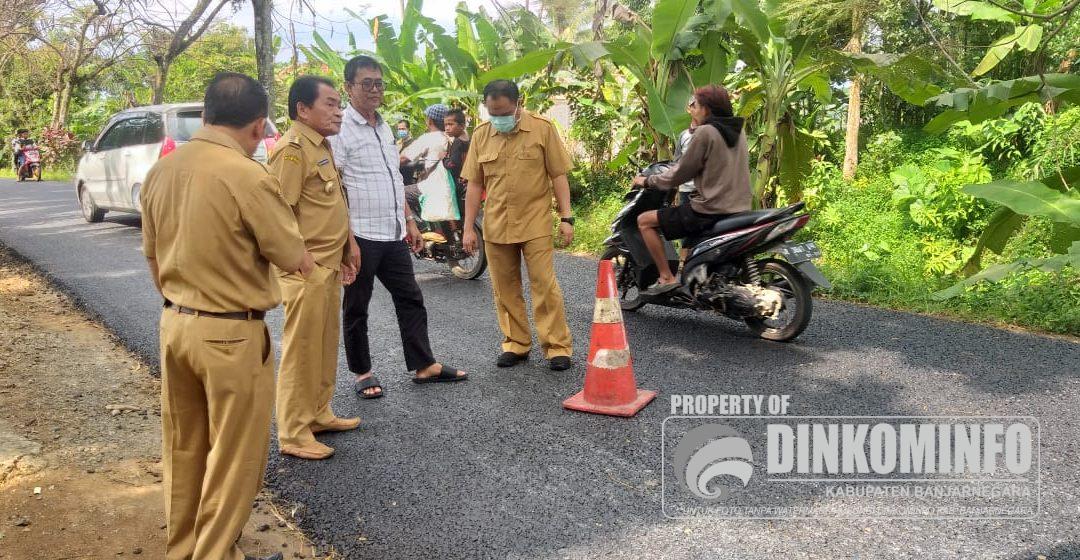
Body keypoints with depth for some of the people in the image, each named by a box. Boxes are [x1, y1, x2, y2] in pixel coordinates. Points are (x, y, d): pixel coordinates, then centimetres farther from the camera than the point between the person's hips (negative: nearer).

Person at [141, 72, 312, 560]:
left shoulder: (160, 170, 2)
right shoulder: (248, 176, -20)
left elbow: (153, 256, 13)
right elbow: (294, 259, -13)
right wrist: (305, 258, 10)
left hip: (174, 325, 8)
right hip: (230, 334, -7)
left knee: (183, 448, 21)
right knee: (233, 458, 9)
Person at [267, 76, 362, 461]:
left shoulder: (322, 145, 15)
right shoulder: (292, 149, -15)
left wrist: (347, 246, 20)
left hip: (330, 266, 10)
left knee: (326, 346, 18)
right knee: (301, 352, -1)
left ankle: (318, 414, 32)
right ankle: (294, 434, 10)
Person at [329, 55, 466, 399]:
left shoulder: (384, 127, 15)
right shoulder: (341, 129, -10)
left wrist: (409, 220, 18)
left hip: (392, 234, 8)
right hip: (360, 235, -8)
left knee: (410, 299, 11)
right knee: (356, 306, 6)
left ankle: (423, 365, 21)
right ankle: (362, 372, 19)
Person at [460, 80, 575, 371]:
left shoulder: (542, 128, -3)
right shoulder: (480, 135, 5)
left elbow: (558, 176, -1)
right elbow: (474, 185, 7)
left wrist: (566, 217, -6)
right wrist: (468, 227, 4)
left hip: (536, 224, -3)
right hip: (495, 226, 4)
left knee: (544, 285, -4)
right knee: (505, 288, 9)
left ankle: (557, 346, 5)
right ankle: (516, 343, 22)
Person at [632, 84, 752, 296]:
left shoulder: (705, 132, -11)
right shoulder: (738, 130, 12)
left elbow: (679, 174, -8)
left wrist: (647, 181, 7)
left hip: (710, 211, -9)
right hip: (739, 209, 9)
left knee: (645, 221, -1)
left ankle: (667, 278, -5)